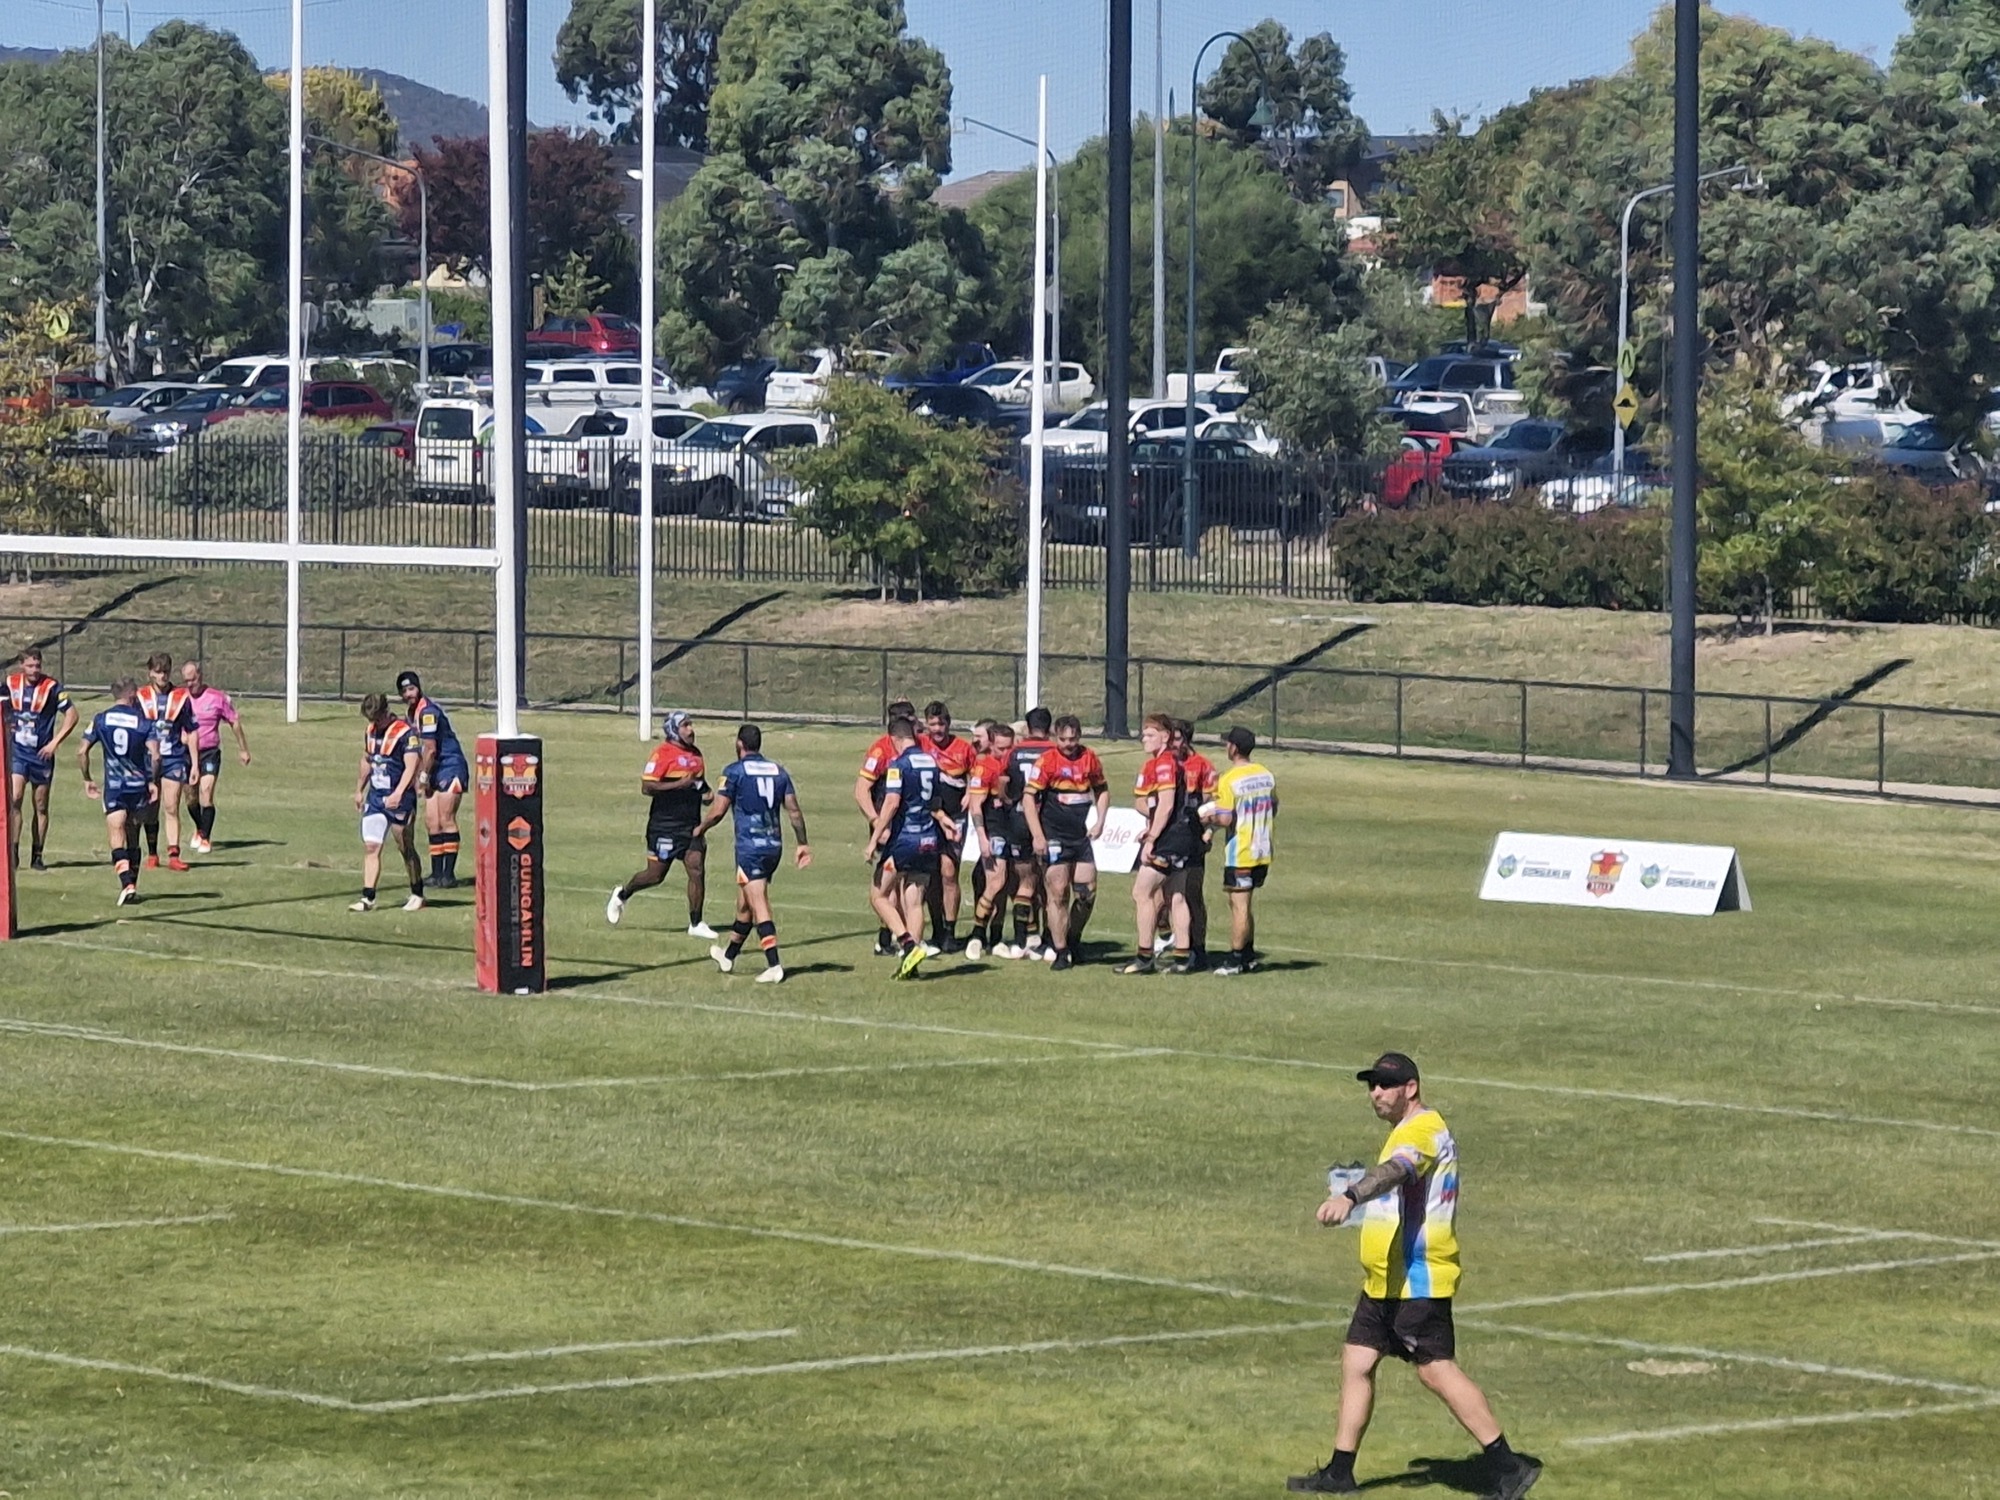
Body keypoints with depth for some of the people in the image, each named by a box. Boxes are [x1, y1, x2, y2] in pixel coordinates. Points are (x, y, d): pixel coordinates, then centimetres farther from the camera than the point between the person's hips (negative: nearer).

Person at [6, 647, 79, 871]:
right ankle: (13, 850, -15)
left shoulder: (52, 687, -7)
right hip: (17, 751, 1)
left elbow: (71, 714, -5)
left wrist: (55, 743, -10)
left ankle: (37, 855, 13)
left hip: (42, 753, -1)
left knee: (41, 807, 5)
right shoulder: (10, 684, 0)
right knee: (14, 798, -17)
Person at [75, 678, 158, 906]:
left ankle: (127, 884, -26)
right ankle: (132, 884, 25)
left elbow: (82, 752, -2)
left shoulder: (101, 720, 1)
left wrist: (87, 779, 11)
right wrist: (153, 782, 3)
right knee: (132, 838, 18)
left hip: (113, 787, -2)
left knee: (117, 836, -7)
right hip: (139, 784, 2)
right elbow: (155, 756, -12)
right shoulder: (143, 722, -1)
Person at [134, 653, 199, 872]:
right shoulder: (140, 697, 3)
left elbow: (191, 732, 9)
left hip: (174, 759, -1)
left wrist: (194, 763, 6)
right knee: (150, 811, 5)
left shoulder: (181, 697, 4)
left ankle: (174, 854, -8)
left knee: (172, 808, -7)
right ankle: (152, 855, 15)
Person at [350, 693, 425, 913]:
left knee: (406, 848, 5)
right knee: (370, 846, -2)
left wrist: (398, 794, -32)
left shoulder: (405, 733, -14)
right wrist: (360, 790, 28)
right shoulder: (370, 732, 9)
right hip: (375, 796, 6)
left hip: (399, 799, -6)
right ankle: (368, 898, -2)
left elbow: (411, 766, -21)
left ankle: (417, 895, 19)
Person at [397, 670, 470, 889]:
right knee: (431, 822, 6)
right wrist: (421, 776, 9)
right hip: (435, 772, 9)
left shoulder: (428, 711, -19)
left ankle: (449, 873, -11)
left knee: (446, 820, -11)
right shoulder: (410, 711, 10)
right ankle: (437, 873, 11)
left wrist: (423, 775, -8)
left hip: (451, 767, -9)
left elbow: (430, 749, -18)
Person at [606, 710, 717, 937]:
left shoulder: (695, 753, 13)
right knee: (655, 875, 1)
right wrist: (678, 784, -25)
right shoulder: (663, 753, -12)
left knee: (697, 869, -5)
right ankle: (622, 895, 29)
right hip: (665, 825, -6)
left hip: (691, 825, 7)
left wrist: (706, 793, 7)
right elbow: (647, 787, -18)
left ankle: (696, 923, 1)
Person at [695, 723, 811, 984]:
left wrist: (701, 829, 13)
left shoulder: (735, 771, -6)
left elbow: (718, 810, -6)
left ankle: (774, 966, -20)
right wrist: (803, 843, 13)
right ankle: (728, 956, 37)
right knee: (745, 903, 21)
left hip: (750, 846, -6)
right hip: (774, 845, 6)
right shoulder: (777, 770, 9)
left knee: (759, 907, -9)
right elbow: (793, 810, 8)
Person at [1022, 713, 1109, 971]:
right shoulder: (1047, 761, -8)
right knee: (1057, 893, -4)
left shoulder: (1090, 758, 5)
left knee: (1087, 892, 3)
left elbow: (1102, 790, 20)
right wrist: (1037, 836, -14)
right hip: (1054, 838, -4)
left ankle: (1073, 940, 25)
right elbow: (1029, 797, -9)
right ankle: (1060, 953, 1)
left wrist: (1099, 821, 6)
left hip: (1081, 836, 4)